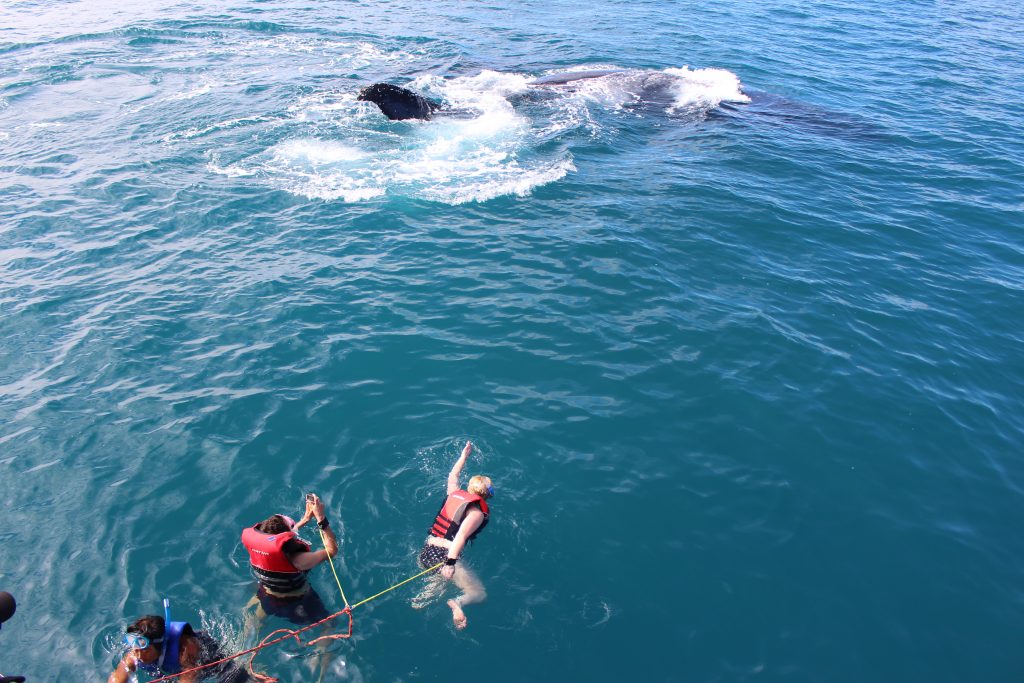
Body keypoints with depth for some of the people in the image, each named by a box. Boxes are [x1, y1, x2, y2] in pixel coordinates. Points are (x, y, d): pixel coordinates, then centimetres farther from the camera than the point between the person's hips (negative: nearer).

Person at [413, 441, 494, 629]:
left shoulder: (455, 494, 15)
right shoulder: (477, 513, -5)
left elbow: (453, 476, 36)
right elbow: (461, 535, -21)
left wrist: (464, 455, 49)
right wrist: (451, 562, -31)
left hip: (425, 553, 7)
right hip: (445, 555, -7)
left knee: (440, 580, 37)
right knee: (479, 594, 2)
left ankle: (422, 598, 8)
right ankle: (458, 602, -30)